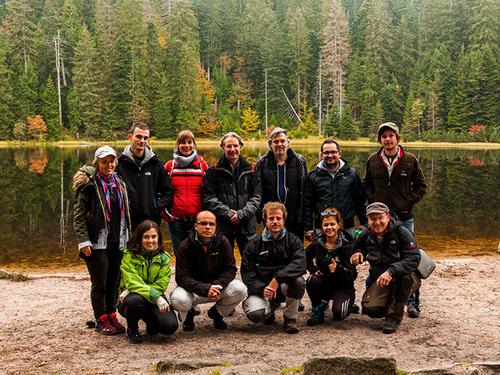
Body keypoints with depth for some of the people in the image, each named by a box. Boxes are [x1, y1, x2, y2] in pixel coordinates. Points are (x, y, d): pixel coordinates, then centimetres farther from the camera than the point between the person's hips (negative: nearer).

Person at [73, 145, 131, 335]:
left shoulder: (119, 183, 13)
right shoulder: (89, 184, -7)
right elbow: (79, 214, -9)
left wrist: (127, 237, 18)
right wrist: (83, 240, -16)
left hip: (117, 241, 6)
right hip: (97, 242, -6)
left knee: (114, 281, 11)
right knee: (99, 283, 1)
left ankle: (112, 316, 23)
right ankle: (101, 320, 13)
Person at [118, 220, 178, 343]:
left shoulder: (164, 258, 0)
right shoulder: (129, 256, -9)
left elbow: (160, 286, -8)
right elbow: (133, 283, -20)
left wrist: (131, 290, -20)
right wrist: (156, 297, -35)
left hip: (154, 301, 2)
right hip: (131, 298, -2)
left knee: (170, 325, -25)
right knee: (136, 300, -39)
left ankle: (151, 324, 14)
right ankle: (132, 329, -5)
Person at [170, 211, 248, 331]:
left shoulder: (223, 242, -6)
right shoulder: (185, 246, -13)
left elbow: (230, 269, -8)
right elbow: (182, 277, -19)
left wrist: (217, 286, -28)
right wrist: (205, 289, -34)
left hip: (217, 285, 2)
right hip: (193, 288, -2)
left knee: (240, 290, -25)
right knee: (178, 299, -34)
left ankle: (217, 313, 7)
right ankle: (188, 315, 8)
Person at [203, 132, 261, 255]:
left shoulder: (250, 170, 7)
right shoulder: (214, 171, 2)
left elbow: (256, 197, 2)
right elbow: (209, 198, -5)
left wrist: (241, 214, -12)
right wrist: (228, 213, -14)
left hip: (246, 225, 1)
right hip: (223, 225, -1)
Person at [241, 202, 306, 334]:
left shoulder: (293, 241, 0)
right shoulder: (253, 246, 1)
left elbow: (300, 264, -19)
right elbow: (247, 273, -4)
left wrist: (277, 278, -32)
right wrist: (262, 289, -22)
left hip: (285, 285, 0)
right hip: (261, 288, 0)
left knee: (298, 281, -33)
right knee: (255, 314, -28)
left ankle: (290, 318, -7)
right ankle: (271, 307, 12)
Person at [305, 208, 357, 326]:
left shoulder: (347, 245, -15)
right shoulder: (318, 243, -4)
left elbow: (352, 275, -19)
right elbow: (306, 257, 17)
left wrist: (337, 269, -39)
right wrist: (313, 269, -3)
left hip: (343, 286, -3)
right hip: (324, 283, 3)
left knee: (338, 314, -27)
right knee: (312, 281, -31)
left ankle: (348, 302, 11)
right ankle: (318, 309, -3)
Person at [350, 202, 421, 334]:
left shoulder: (401, 232, -17)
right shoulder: (366, 235, -1)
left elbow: (414, 258, -28)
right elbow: (358, 248, 21)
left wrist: (391, 271, -42)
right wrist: (358, 253, -5)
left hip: (407, 278, -3)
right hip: (380, 280, 3)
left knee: (404, 276, -40)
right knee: (369, 308, -22)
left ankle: (394, 317, -16)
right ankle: (391, 304, 15)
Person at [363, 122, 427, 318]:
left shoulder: (410, 160, 0)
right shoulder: (373, 161, 5)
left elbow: (421, 185, 7)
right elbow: (366, 185, 16)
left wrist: (409, 202, -6)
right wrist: (373, 201, 0)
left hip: (404, 217, -2)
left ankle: (413, 301, 9)